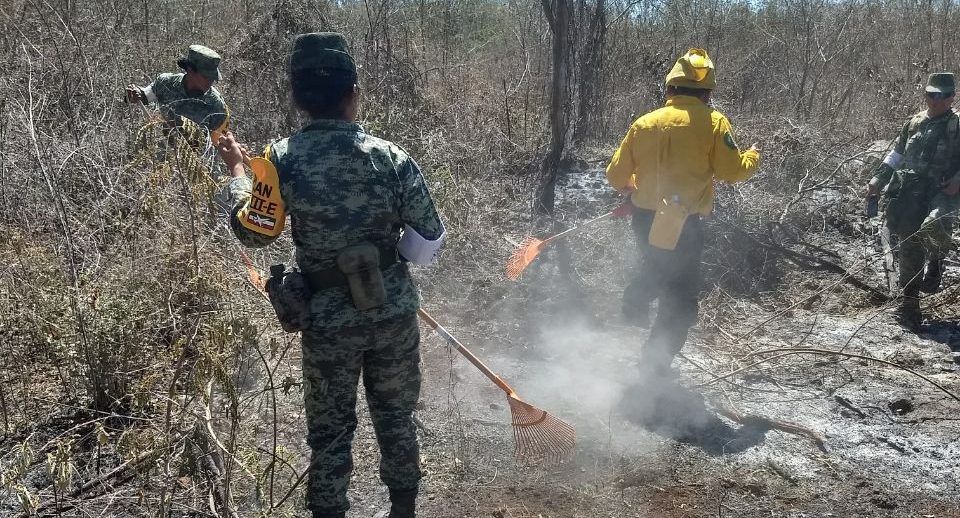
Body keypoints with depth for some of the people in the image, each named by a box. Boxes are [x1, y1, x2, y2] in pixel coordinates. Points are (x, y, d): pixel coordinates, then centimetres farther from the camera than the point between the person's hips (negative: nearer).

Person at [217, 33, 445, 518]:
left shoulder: (282, 159, -13)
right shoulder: (391, 157, -13)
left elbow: (253, 232, -2)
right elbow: (429, 243, -9)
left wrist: (237, 171, 12)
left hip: (329, 321, -1)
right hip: (394, 314, 1)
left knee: (330, 429, 15)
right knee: (396, 416, 19)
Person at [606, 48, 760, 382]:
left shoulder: (644, 123, 2)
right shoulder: (713, 123, -9)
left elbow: (615, 175, 4)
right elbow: (732, 171, -11)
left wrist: (630, 188, 26)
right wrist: (753, 157, 11)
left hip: (644, 218, 5)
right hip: (683, 226, -4)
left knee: (656, 267, 36)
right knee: (680, 299, 9)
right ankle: (654, 368, 11)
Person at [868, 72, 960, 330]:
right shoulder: (913, 123, 15)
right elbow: (896, 154, 23)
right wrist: (878, 178, 13)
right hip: (910, 193, 4)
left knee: (933, 226, -35)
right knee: (910, 249, 5)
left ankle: (936, 262, 0)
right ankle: (908, 305, 17)